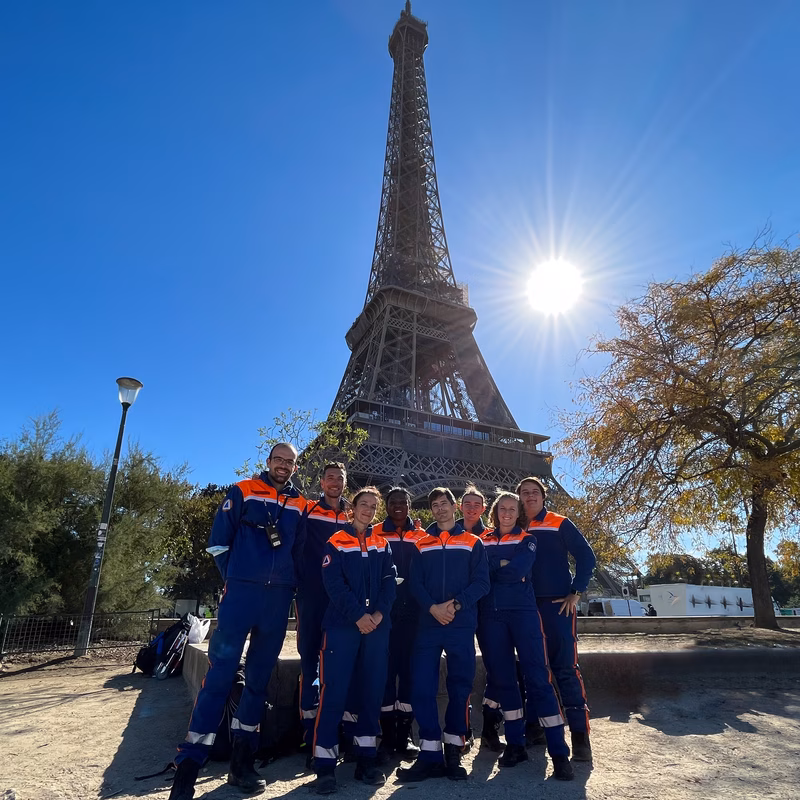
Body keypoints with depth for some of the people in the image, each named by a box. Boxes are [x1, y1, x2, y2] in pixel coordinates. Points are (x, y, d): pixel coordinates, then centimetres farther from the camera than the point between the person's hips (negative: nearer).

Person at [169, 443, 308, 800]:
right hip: (242, 592, -3)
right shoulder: (242, 492, 2)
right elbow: (218, 542, 1)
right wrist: (234, 579, 1)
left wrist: (287, 585, 7)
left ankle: (242, 762, 21)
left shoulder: (300, 506, 11)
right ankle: (187, 768, 2)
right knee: (220, 673, -7)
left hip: (279, 599, 4)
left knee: (259, 677, 10)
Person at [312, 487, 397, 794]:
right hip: (341, 625, -3)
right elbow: (334, 584, -8)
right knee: (334, 692, -5)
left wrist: (379, 613, -11)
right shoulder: (336, 543, 1)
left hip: (377, 626, 4)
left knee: (372, 691, 8)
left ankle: (367, 759, 20)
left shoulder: (382, 545, 12)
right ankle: (325, 766, 4)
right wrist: (358, 616, -16)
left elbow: (389, 581, 5)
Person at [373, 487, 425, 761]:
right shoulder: (375, 534, 3)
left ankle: (404, 734, 19)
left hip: (412, 613, 2)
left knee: (409, 669, 6)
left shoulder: (421, 537, 8)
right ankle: (387, 736, 14)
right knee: (385, 669, 1)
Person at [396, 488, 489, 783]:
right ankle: (430, 754, 7)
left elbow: (481, 582, -1)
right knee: (421, 687, -4)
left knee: (460, 687, 4)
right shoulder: (421, 545, 12)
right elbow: (415, 583, 4)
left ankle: (453, 753, 18)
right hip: (428, 624, 1)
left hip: (462, 625, -1)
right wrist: (432, 607, -14)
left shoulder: (473, 543, 7)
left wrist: (457, 604, -16)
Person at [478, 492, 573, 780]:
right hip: (491, 615, 2)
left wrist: (491, 568, -3)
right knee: (502, 678, 8)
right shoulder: (483, 540, 12)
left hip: (523, 612, -2)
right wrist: (505, 567, -5)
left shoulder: (527, 540, 6)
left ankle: (559, 752, 0)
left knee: (538, 677, -6)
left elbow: (519, 570, -10)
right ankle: (515, 744, 22)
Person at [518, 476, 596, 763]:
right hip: (526, 608, 4)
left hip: (557, 605, -4)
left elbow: (586, 556, -2)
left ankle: (580, 736, 1)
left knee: (566, 669, -6)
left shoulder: (559, 524, 0)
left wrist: (575, 593, -7)